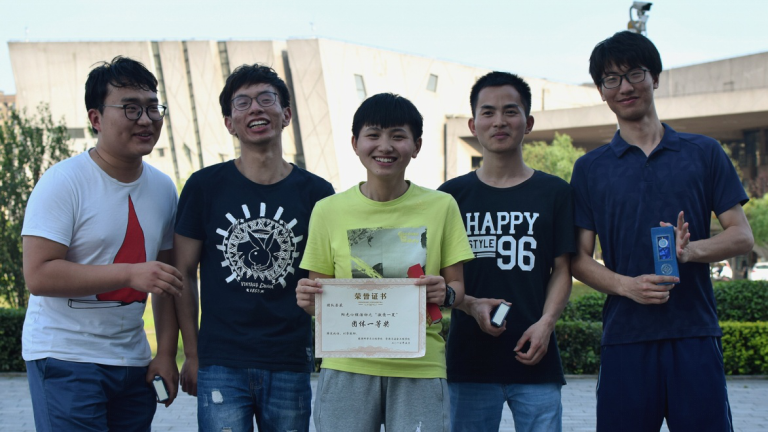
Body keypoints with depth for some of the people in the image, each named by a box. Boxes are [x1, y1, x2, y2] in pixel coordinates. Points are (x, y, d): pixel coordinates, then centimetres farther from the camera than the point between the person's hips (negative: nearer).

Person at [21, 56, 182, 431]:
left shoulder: (163, 188, 8)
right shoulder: (63, 182, -12)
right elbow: (38, 275, -20)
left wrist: (166, 353, 5)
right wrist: (130, 274, -26)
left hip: (133, 362, 6)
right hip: (65, 358, -6)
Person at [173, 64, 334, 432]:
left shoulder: (316, 193, 4)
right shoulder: (204, 187, 1)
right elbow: (184, 273, 5)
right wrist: (191, 355, 3)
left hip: (291, 365, 2)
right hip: (221, 366, -1)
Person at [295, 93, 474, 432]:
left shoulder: (440, 207, 4)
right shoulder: (329, 211, 4)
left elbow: (457, 286, 7)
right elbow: (319, 297, 9)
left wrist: (445, 293, -16)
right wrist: (307, 298, -14)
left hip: (419, 368, 0)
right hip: (347, 367, 0)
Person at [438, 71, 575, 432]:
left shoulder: (554, 193, 8)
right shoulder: (453, 195, 8)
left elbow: (562, 269, 6)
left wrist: (546, 322, -10)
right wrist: (471, 305, -12)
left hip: (534, 360, 0)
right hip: (470, 359, 1)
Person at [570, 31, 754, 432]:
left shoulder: (704, 153, 10)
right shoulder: (590, 169, 11)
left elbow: (742, 236, 7)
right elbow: (579, 259, 7)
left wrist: (691, 249, -13)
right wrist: (626, 285, -13)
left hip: (695, 335, 0)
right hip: (625, 337, 0)